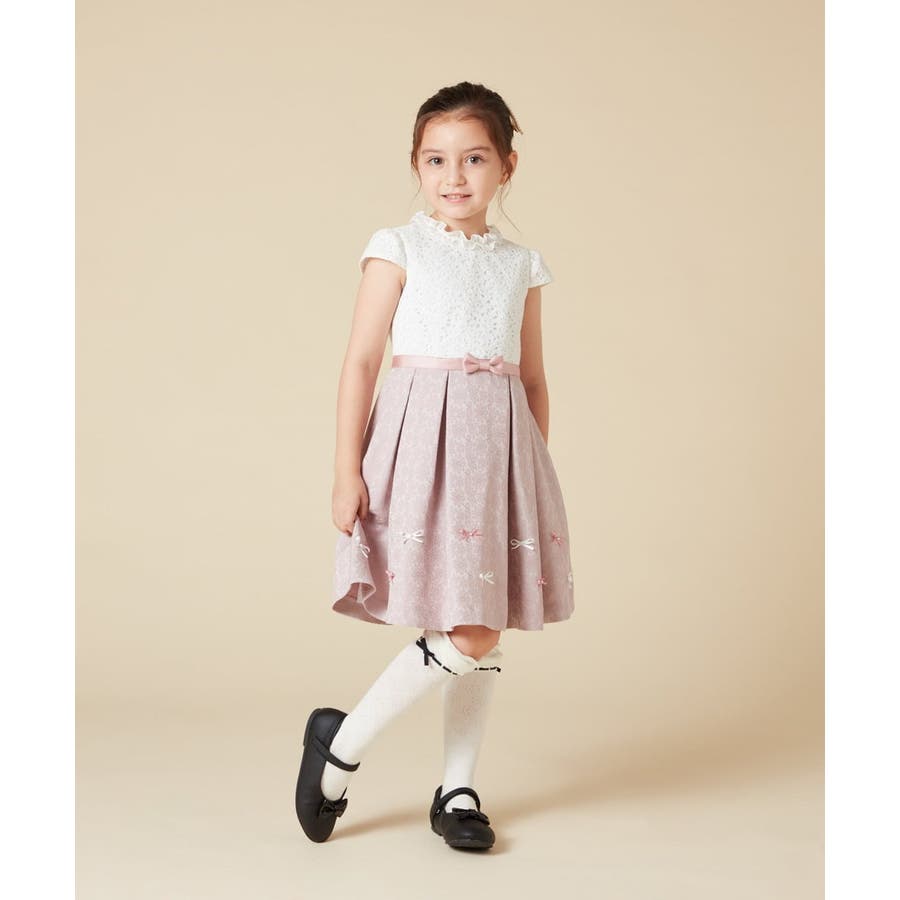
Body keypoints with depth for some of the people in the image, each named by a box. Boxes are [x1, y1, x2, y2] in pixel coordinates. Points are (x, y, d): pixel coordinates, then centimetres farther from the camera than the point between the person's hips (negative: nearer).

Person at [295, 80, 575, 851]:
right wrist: (347, 467, -9)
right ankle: (340, 743, 8)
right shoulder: (399, 250, 0)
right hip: (425, 441, -5)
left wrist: (538, 471, 13)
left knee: (488, 632, 7)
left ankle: (458, 790, 21)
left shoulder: (522, 264, 12)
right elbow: (361, 361, -4)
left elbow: (533, 377, 16)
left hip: (500, 446, 5)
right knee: (466, 635, -11)